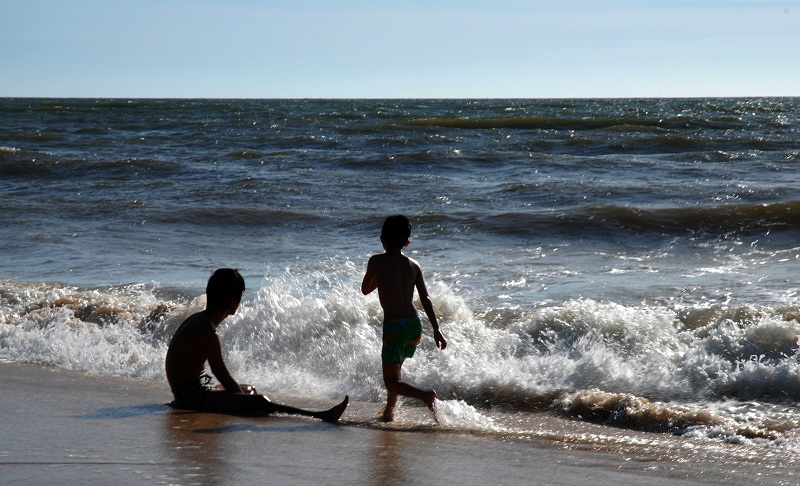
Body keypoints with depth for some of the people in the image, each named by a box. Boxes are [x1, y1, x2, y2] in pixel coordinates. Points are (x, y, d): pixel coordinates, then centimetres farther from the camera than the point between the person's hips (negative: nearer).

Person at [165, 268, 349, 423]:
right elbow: (222, 375, -17)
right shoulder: (207, 332, -21)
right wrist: (243, 396, -5)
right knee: (258, 401, -24)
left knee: (248, 389, 29)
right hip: (191, 396, -11)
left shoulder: (198, 319, 10)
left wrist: (242, 390, 16)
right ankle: (321, 416, -35)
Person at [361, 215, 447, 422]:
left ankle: (426, 395, -24)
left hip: (394, 326, -6)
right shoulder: (414, 265, 7)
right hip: (415, 325, 6)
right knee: (394, 367, 28)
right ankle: (389, 412, 31)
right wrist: (436, 329, 1)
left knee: (391, 382, -1)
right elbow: (426, 299, 1)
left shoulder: (376, 261, -3)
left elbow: (365, 290, 12)